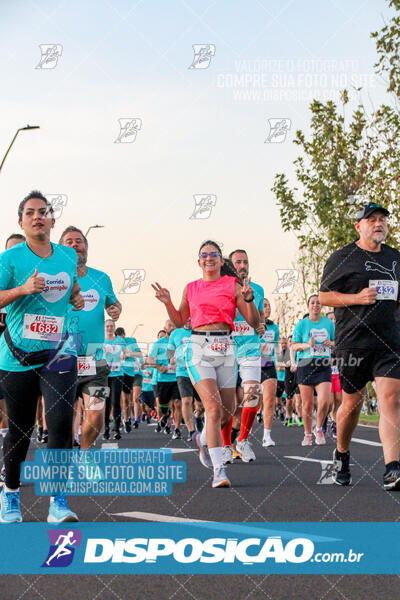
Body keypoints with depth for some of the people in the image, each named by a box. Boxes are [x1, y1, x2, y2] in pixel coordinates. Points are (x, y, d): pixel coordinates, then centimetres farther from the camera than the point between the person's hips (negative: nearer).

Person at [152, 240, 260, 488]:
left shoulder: (232, 285, 6)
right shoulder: (191, 288, 12)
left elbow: (254, 322, 3)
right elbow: (180, 321, 23)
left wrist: (248, 299, -14)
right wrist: (168, 303, 7)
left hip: (225, 349, 1)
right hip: (199, 348, -1)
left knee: (227, 412, 7)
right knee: (213, 407, -17)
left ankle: (204, 439, 41)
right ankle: (219, 470, -17)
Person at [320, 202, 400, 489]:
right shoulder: (342, 258, 2)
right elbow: (324, 296, 0)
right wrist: (357, 297, -14)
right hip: (353, 341, -3)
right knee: (352, 403, 7)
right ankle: (342, 454, 34)